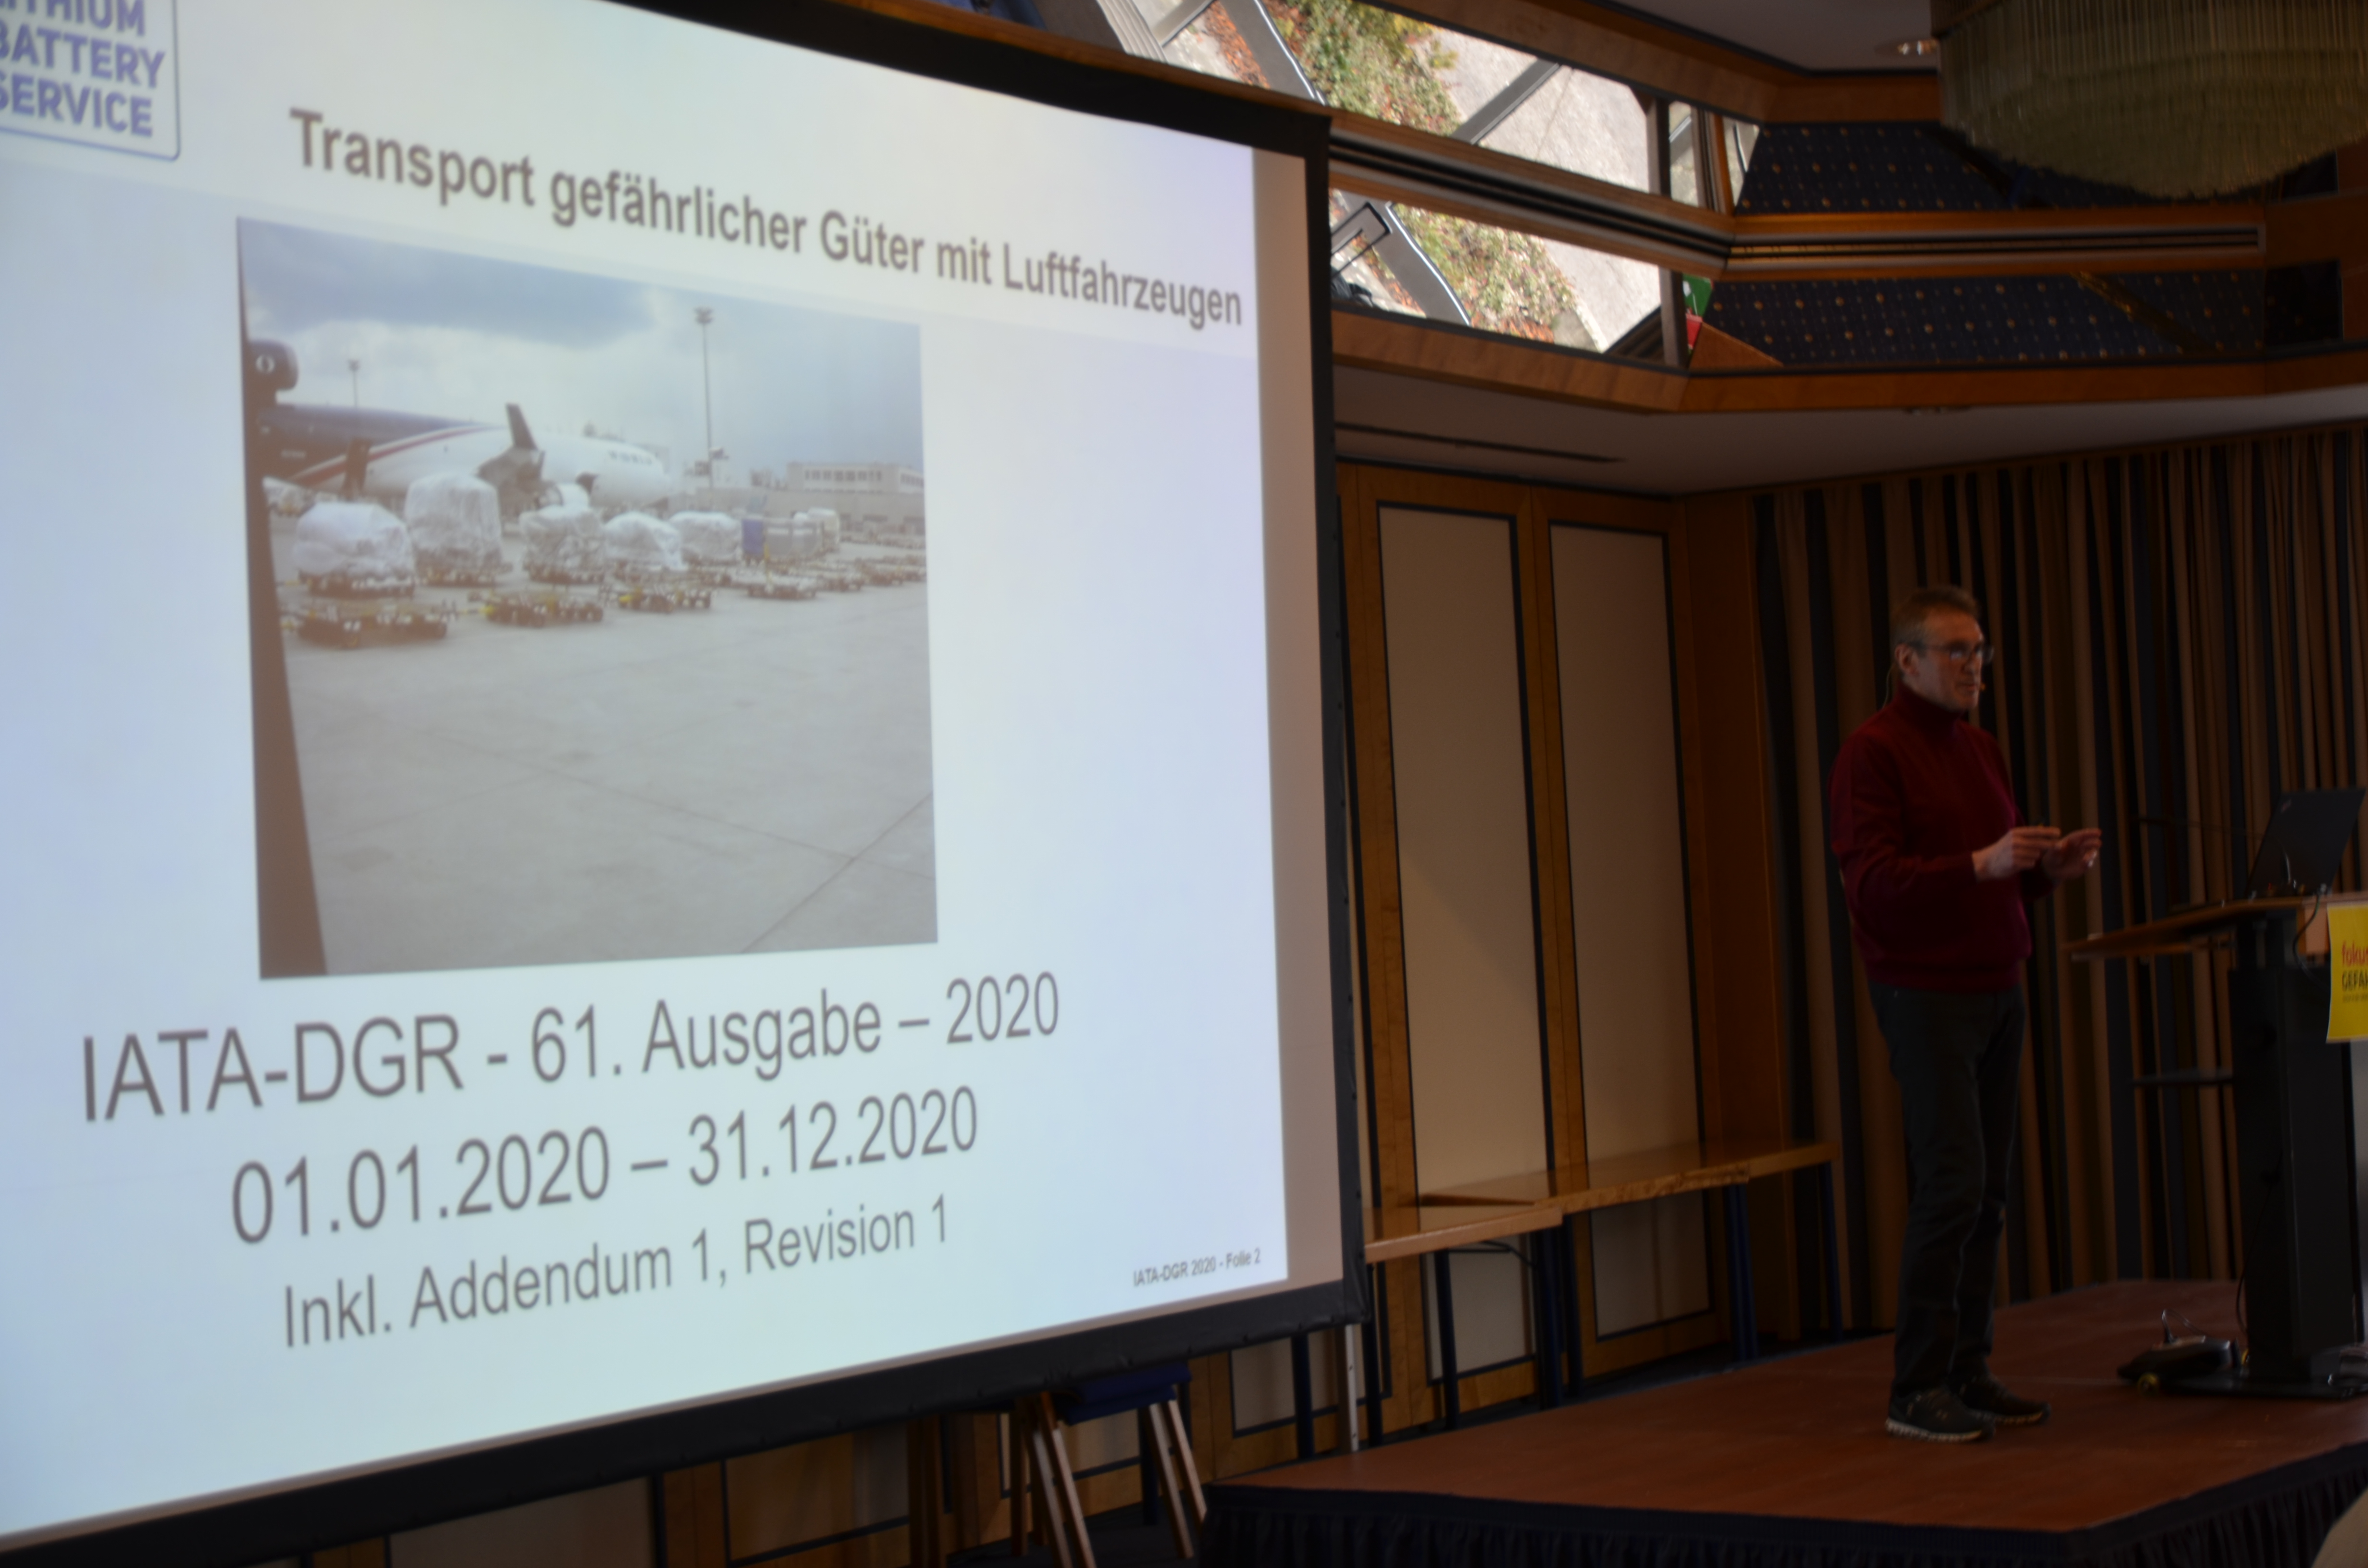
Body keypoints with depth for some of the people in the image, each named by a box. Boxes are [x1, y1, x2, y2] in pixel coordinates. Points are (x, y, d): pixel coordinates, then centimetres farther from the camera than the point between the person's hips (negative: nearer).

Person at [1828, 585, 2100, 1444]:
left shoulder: (1980, 749, 17)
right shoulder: (1873, 752, -8)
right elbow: (1871, 883, -18)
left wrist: (2051, 867, 0)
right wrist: (1982, 863, -27)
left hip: (1997, 990, 8)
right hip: (1925, 994, -8)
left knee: (1988, 1191, 6)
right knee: (1953, 1185, -12)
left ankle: (1967, 1373, 12)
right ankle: (1917, 1390, -6)